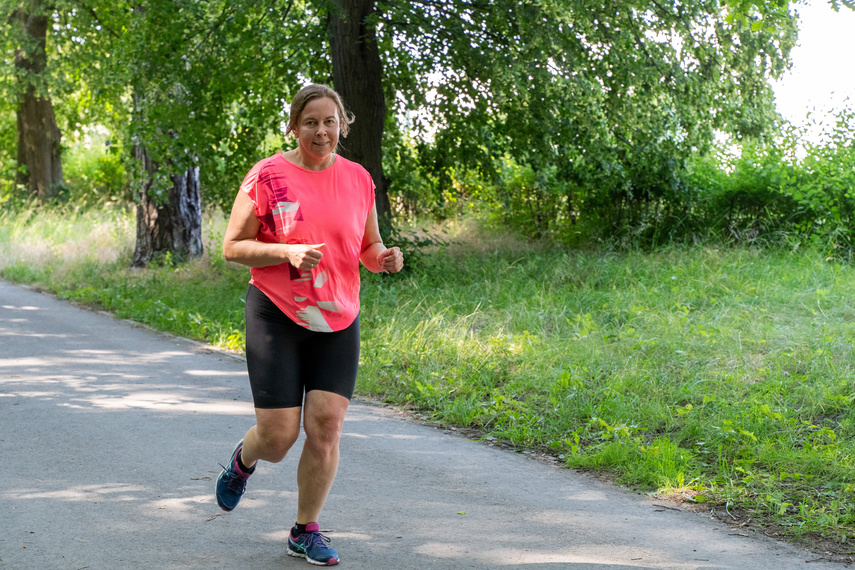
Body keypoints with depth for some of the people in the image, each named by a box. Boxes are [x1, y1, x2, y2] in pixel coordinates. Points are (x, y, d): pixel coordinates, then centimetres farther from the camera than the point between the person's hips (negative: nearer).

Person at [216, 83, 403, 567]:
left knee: (327, 425, -6)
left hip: (339, 321, 3)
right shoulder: (267, 177, -5)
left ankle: (307, 531, 11)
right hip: (276, 315, -3)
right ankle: (243, 460, 33)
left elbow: (369, 248, 15)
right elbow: (232, 247, -5)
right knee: (278, 435, -5)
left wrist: (384, 257, -9)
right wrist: (287, 252, -20)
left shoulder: (358, 179, 6)